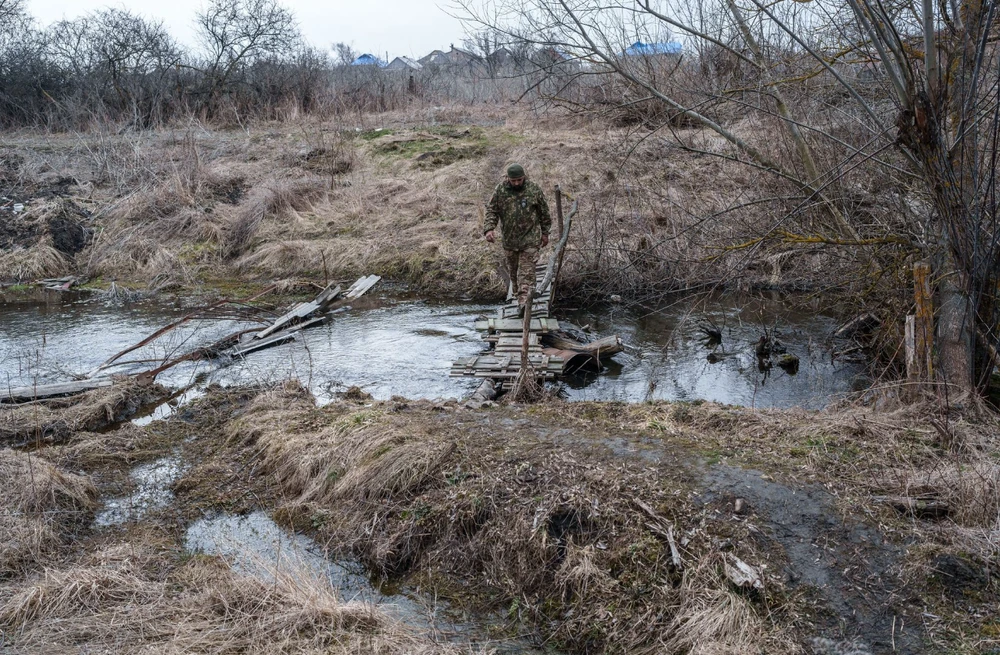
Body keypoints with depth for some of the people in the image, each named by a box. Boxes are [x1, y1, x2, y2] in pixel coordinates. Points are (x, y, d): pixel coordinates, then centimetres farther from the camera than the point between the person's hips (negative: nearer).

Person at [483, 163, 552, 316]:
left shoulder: (534, 189, -7)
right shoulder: (500, 190, -5)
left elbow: (544, 212, 3)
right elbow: (491, 210, -2)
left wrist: (545, 233, 7)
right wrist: (489, 228, -17)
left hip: (529, 239, -3)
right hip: (509, 239, 3)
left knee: (526, 270, -10)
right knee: (512, 269, 15)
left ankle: (523, 303, -16)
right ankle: (520, 293, 37)